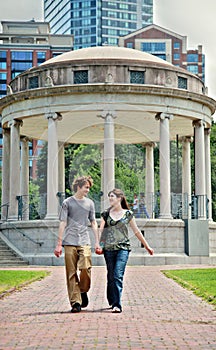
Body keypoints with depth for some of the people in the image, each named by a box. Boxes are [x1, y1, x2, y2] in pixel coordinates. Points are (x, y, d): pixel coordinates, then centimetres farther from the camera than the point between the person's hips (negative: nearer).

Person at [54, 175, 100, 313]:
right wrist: (59, 244, 0)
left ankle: (83, 291, 11)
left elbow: (93, 223, 17)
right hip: (70, 242, -2)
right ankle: (75, 302, 1)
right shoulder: (67, 202, 5)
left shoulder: (90, 203, 14)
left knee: (86, 268, -15)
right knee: (72, 273, -3)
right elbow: (63, 223, 4)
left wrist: (97, 241, 10)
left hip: (85, 241, 2)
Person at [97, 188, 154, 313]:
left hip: (123, 248, -2)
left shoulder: (128, 214, 5)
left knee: (118, 276, -14)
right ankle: (112, 301, 27)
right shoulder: (106, 213, 9)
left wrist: (147, 246, 15)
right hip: (109, 248, 2)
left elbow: (137, 231, 11)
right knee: (111, 276, 9)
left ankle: (117, 305, -16)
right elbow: (100, 229, 1)